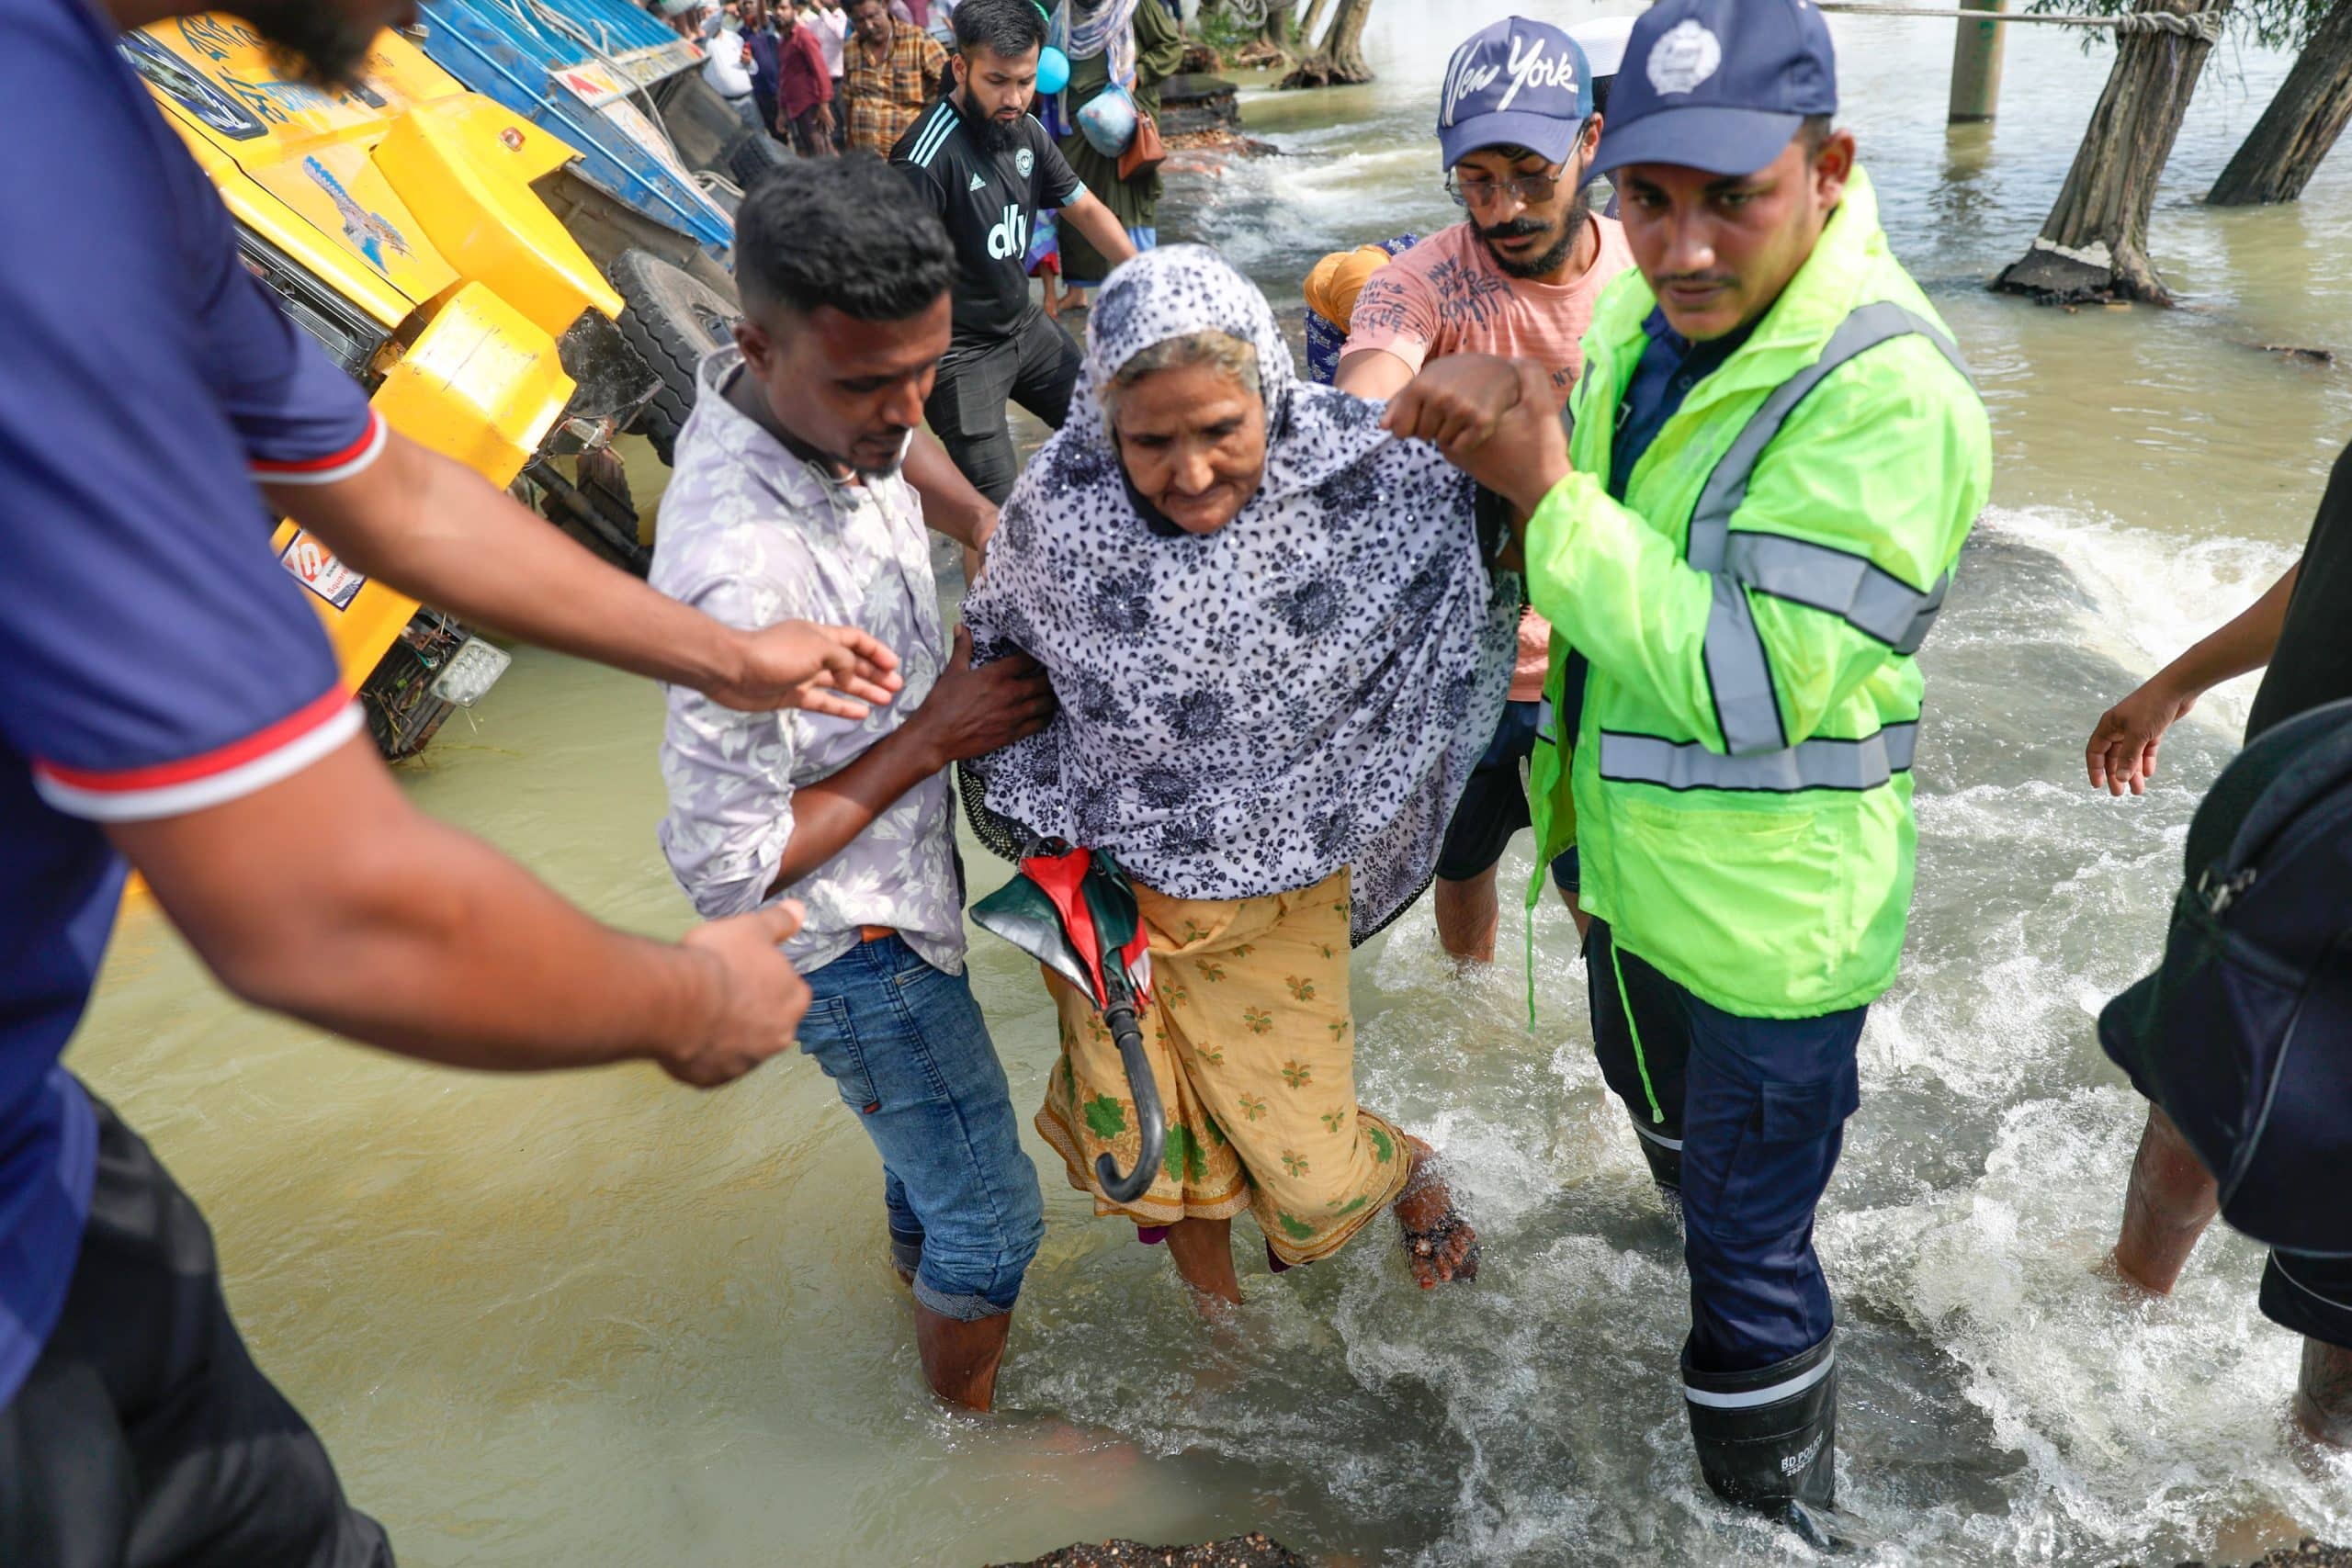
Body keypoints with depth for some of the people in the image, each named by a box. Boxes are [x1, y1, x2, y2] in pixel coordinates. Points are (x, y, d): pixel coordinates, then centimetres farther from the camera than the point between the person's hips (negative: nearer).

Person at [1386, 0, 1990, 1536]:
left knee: (1751, 1249, 9)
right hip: (1632, 863, 8)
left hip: (1765, 919, -8)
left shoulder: (1888, 390, -28)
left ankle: (1780, 1495, 35)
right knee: (1656, 1098, 34)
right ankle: (1718, 1221, 65)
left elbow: (1750, 686, -33)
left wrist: (1547, 489, -31)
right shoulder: (1637, 313, -2)